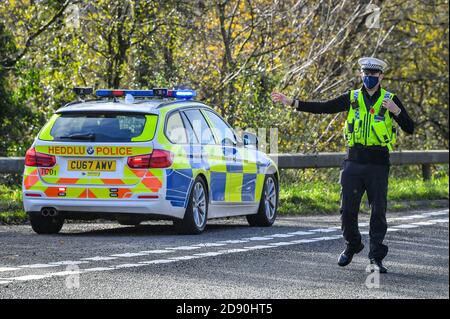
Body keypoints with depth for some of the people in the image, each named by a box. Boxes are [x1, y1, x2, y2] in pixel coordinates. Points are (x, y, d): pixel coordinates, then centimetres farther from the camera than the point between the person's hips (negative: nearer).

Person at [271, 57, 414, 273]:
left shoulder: (390, 100, 2)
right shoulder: (352, 98, 8)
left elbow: (409, 129, -3)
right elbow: (322, 107, 6)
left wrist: (396, 111, -21)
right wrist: (291, 103, 1)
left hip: (378, 165, -2)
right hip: (353, 163, 2)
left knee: (378, 212, -3)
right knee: (347, 210, 3)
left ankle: (376, 258, 2)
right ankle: (352, 246, 27)